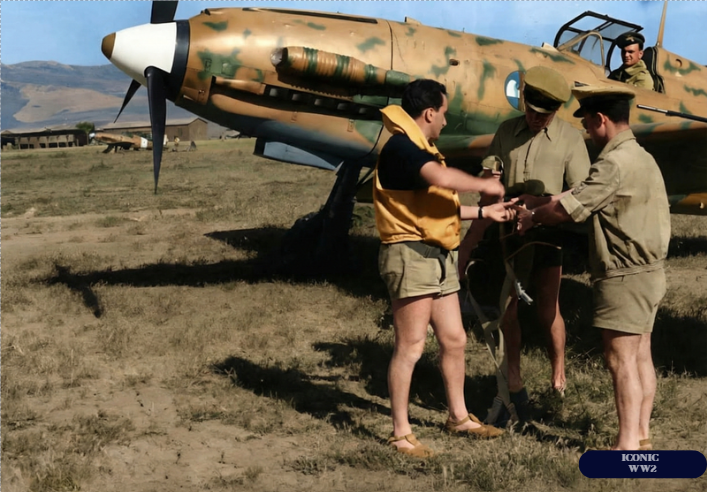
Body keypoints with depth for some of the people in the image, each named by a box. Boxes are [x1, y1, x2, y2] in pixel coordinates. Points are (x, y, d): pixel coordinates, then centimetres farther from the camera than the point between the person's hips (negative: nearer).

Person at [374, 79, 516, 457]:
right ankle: (400, 433, 5)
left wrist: (484, 212, 22)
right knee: (410, 347, -5)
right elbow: (441, 178, -30)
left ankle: (458, 416, 31)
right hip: (411, 255, -10)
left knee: (454, 340, 15)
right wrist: (485, 184, -14)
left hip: (438, 257, 10)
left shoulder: (423, 151, 20)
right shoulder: (400, 147, -13)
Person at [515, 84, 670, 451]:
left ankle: (627, 445, 0)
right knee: (640, 357, 12)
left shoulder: (615, 163, -19)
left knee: (621, 360, -5)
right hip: (648, 271, 10)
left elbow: (568, 208, -17)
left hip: (624, 277, -10)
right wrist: (547, 205, 12)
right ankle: (641, 436, 19)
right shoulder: (643, 158, 13)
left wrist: (533, 218, 1)